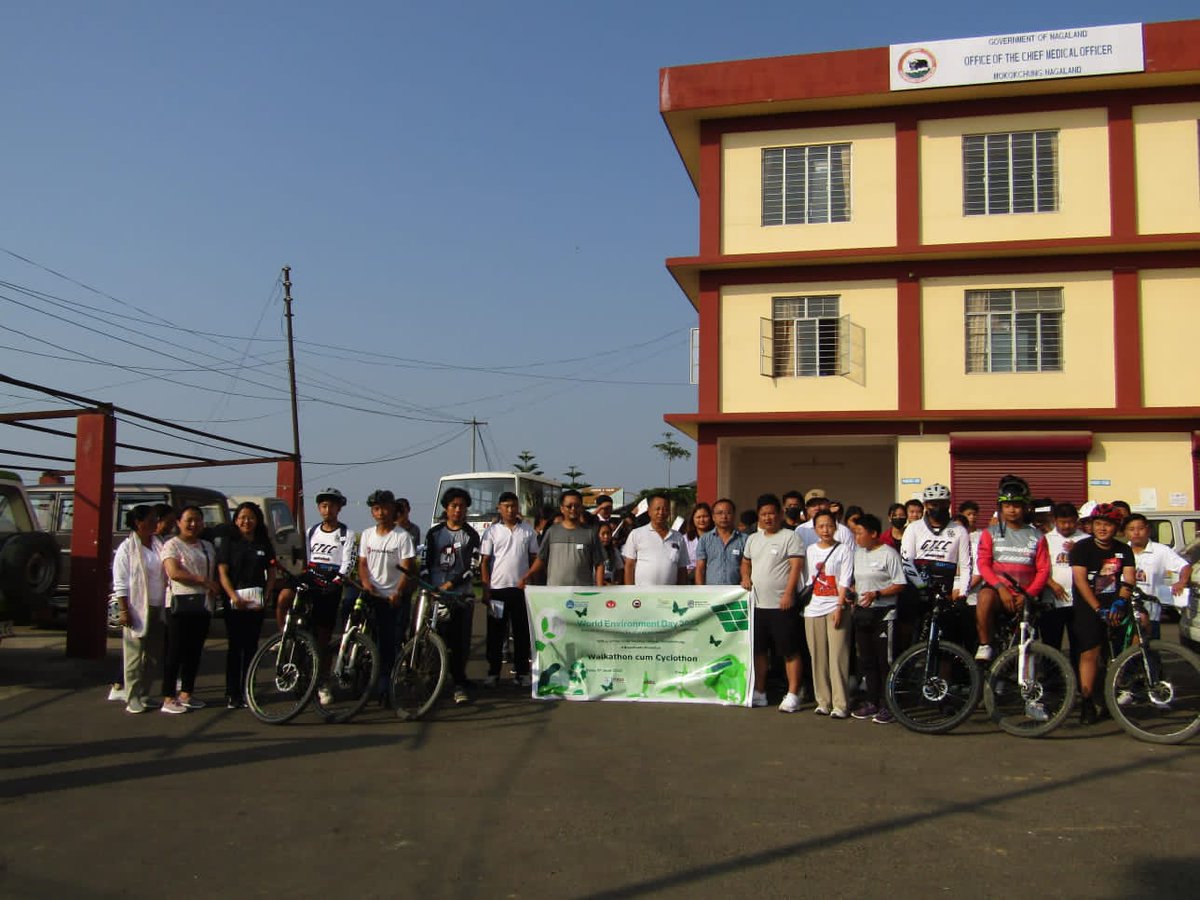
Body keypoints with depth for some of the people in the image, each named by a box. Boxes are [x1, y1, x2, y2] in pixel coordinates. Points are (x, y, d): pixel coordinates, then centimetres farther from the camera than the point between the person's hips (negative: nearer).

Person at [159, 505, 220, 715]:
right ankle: (168, 699, -3)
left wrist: (215, 587, 2)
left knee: (194, 651, 8)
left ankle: (185, 695, 16)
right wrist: (203, 581, -16)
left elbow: (215, 572, 24)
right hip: (180, 603, -6)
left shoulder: (207, 546, 19)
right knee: (175, 652, -6)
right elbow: (174, 572, -14)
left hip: (203, 604, 6)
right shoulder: (172, 545, -1)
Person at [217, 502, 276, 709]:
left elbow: (271, 573, 10)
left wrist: (265, 597, -5)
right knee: (235, 647, 0)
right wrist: (234, 596, -16)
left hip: (256, 604, 2)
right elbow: (222, 573, -4)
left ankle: (247, 692, 11)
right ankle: (232, 694, 4)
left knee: (251, 647, 4)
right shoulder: (228, 543, 3)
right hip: (234, 603, -2)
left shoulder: (264, 544, 10)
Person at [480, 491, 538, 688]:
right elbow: (484, 562, 1)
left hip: (521, 588, 1)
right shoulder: (491, 531, 2)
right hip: (497, 589, -1)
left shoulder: (528, 530, 6)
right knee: (495, 633, 4)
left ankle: (522, 672, 13)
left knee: (522, 632, 5)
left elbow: (534, 559, 9)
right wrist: (485, 589, -5)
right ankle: (493, 673, 12)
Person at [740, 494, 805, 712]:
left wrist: (788, 593, -20)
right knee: (759, 650, 13)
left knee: (790, 652, -2)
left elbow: (796, 567, -12)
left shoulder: (790, 537, -5)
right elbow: (745, 562, 26)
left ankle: (792, 696, 3)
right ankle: (759, 693, 23)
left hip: (782, 605, -7)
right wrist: (745, 576, 5)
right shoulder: (752, 539, 15)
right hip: (757, 604, 7)